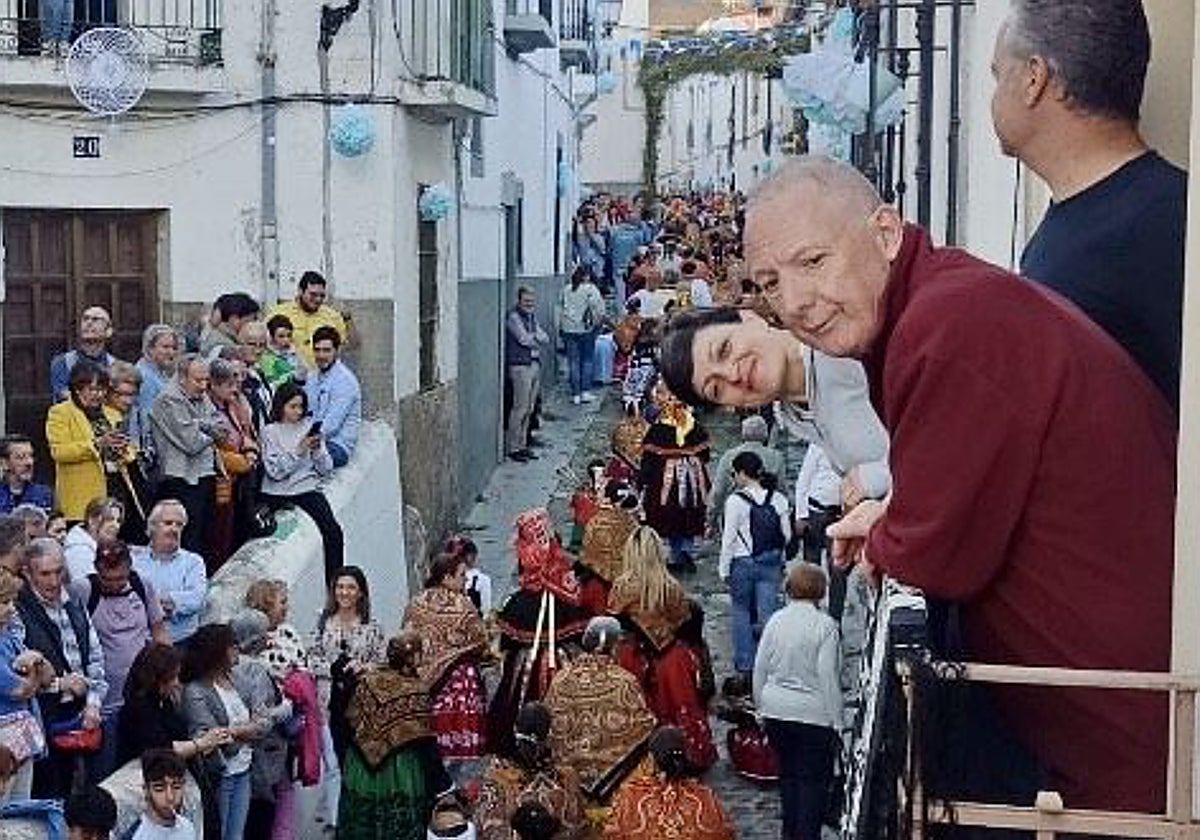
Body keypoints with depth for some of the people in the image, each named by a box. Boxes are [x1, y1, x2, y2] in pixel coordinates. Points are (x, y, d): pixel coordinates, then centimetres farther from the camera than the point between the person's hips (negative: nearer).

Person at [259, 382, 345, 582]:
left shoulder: (309, 426, 12)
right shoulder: (270, 431, 3)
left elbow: (326, 469, 10)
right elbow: (275, 471, -8)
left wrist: (317, 450, -8)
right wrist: (299, 450, -15)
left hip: (307, 488, 1)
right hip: (277, 492, -1)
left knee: (333, 531, -20)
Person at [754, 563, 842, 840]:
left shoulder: (775, 621, 0)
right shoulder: (825, 625, -13)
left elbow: (760, 669, 5)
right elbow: (828, 676, -14)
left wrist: (761, 707, 18)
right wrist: (836, 721, -8)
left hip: (775, 711, 5)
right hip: (813, 714, -5)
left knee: (787, 773, 19)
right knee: (814, 779, 6)